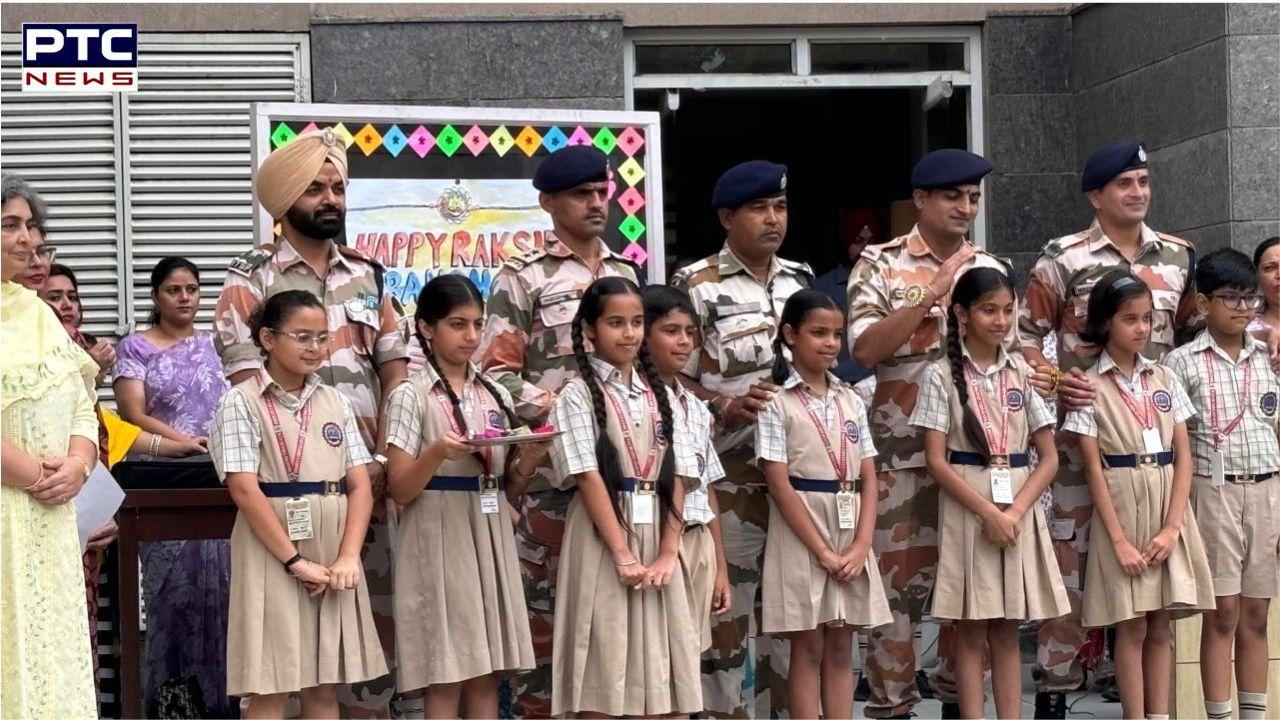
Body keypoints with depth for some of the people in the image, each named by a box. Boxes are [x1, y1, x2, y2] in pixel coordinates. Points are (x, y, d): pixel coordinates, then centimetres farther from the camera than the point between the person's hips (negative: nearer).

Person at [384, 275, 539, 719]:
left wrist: (529, 461, -4)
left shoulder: (496, 395, 12)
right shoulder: (411, 396, -3)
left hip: (491, 543, 5)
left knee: (486, 676, 6)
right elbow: (400, 490, -7)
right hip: (440, 545, -5)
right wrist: (438, 453, -23)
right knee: (445, 681, -5)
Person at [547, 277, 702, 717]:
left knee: (656, 670, 5)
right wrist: (622, 554, -18)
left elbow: (673, 477, 6)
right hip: (603, 538, -5)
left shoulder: (657, 395, 12)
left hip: (655, 535, 5)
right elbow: (588, 478, -11)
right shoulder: (577, 395, -3)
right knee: (603, 669, -3)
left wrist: (668, 553, -6)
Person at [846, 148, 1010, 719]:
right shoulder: (881, 265, 0)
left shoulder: (992, 270, 12)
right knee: (898, 579, -1)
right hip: (903, 452, -4)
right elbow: (864, 348, -13)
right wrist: (933, 293, -18)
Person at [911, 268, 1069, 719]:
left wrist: (1015, 512, -10)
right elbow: (936, 461, -7)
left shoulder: (1022, 374, 7)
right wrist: (988, 513, -15)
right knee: (971, 630, 0)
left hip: (1019, 509, 3)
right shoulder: (943, 376, -2)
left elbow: (1048, 457, 5)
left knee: (1007, 630, 7)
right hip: (967, 509, -3)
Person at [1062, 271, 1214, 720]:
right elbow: (1093, 467, -6)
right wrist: (1119, 539, -13)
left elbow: (1183, 456, 4)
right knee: (1132, 627, -1)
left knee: (1161, 627, 6)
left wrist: (1172, 527, -8)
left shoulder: (1165, 379, 9)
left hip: (1169, 510, 3)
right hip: (1121, 509, -3)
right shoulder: (1090, 386, -2)